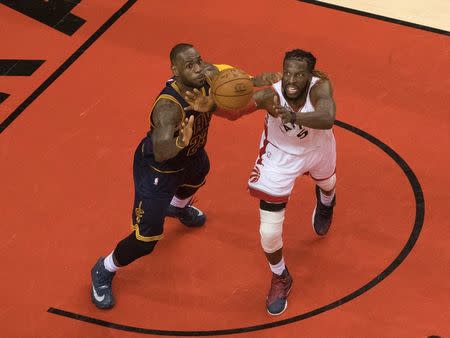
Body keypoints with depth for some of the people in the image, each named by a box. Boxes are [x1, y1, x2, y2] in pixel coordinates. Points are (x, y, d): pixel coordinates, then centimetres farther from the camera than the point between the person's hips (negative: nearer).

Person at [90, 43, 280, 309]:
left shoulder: (208, 76, -24)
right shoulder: (168, 106, -44)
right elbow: (160, 153, -53)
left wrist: (256, 81, -24)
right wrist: (181, 142, -73)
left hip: (189, 153, 8)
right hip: (157, 169, -8)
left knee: (197, 176, 41)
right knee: (145, 241, -3)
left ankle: (178, 208, 78)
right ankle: (103, 272, 27)